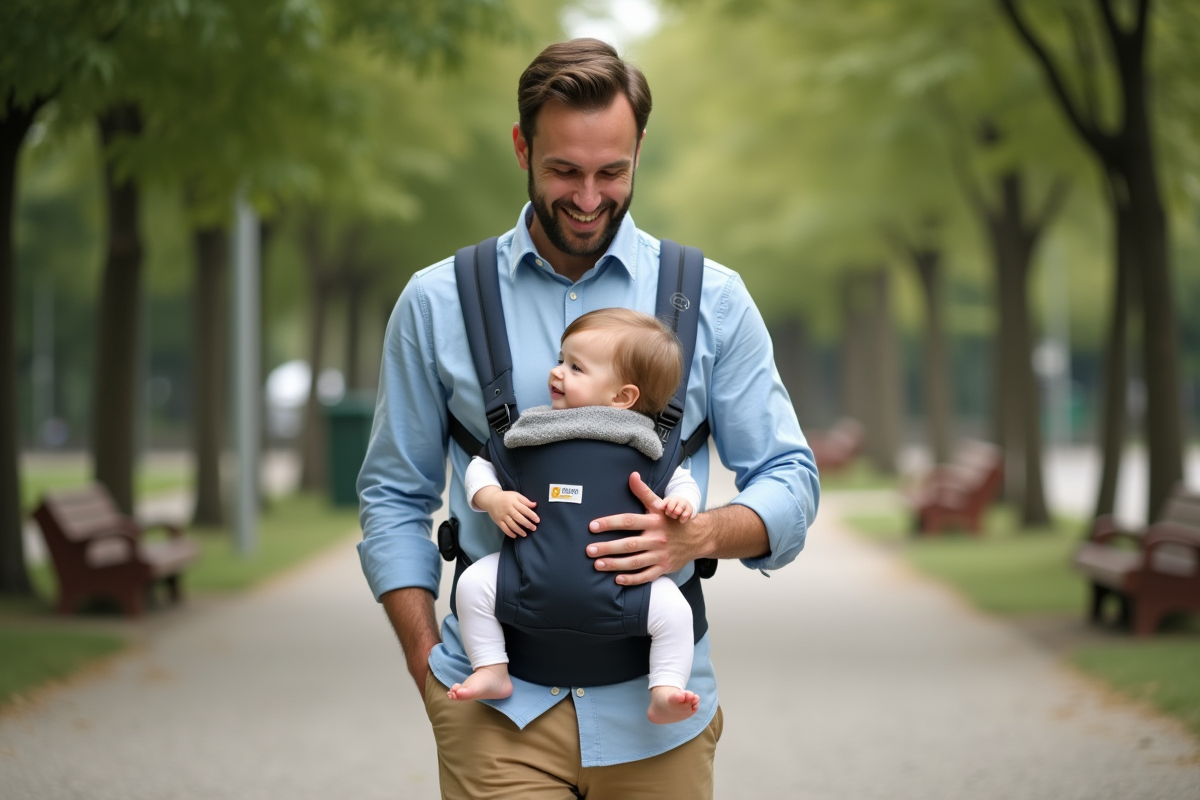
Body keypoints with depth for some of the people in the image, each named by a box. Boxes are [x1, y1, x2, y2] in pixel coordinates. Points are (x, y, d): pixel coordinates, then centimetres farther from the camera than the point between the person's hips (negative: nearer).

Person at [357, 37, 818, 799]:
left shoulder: (713, 299, 4)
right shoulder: (438, 302, 5)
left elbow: (790, 481, 4)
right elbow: (394, 498, 9)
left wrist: (698, 535, -16)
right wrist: (427, 661, -2)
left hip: (654, 708, 1)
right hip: (497, 707, 0)